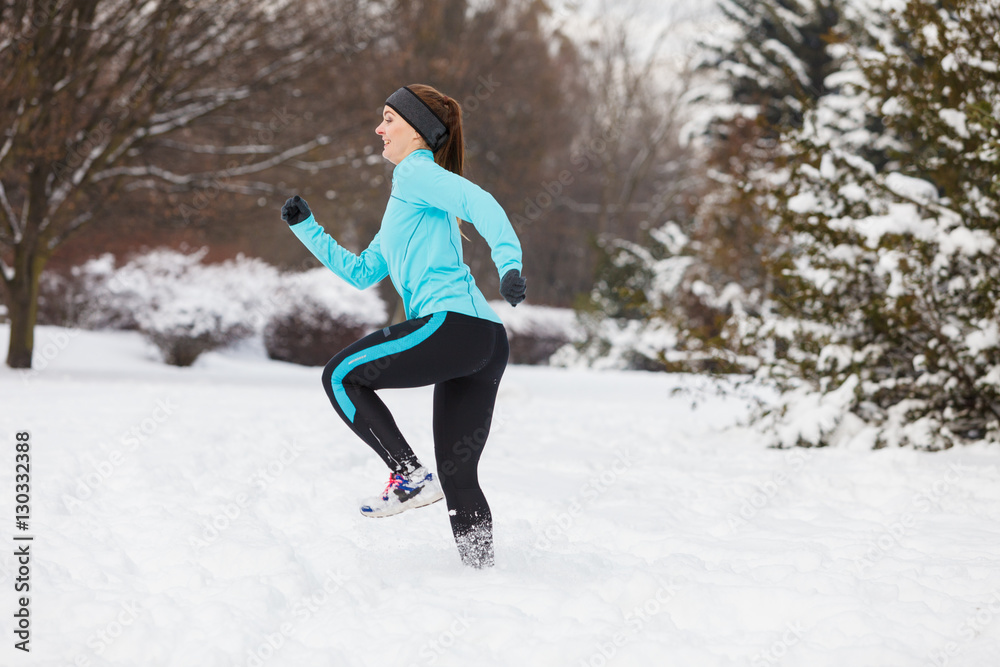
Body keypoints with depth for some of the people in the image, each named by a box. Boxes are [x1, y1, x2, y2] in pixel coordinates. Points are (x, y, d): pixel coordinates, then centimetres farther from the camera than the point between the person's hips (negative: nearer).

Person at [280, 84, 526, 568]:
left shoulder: (415, 172, 3)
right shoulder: (408, 198, 31)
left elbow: (479, 202, -15)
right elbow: (361, 274, 35)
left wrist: (509, 263, -29)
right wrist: (305, 227, 33)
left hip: (453, 322, -9)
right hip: (487, 343, 9)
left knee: (341, 376, 3)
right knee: (458, 477, 10)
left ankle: (409, 475, -3)